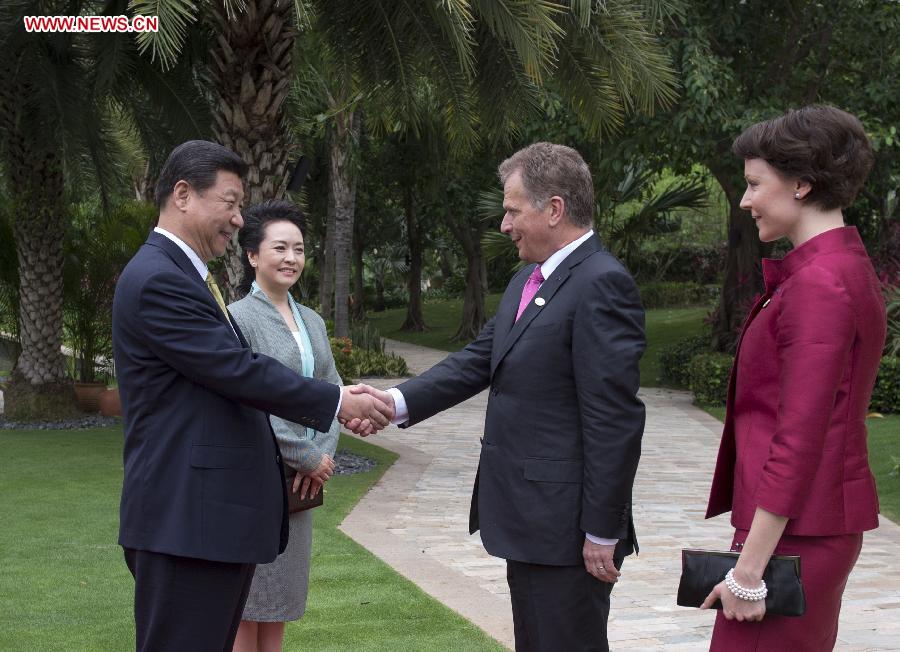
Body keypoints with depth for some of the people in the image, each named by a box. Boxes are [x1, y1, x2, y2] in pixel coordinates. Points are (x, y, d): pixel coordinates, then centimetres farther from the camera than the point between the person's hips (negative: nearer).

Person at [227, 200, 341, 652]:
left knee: (278, 601, 12)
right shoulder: (238, 318, -11)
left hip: (301, 481, 7)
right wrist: (307, 457, -12)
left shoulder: (312, 322, 13)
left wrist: (324, 452, -6)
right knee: (243, 611, -1)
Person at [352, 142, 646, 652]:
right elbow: (480, 360, 13)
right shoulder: (528, 281, 14)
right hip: (528, 517, 10)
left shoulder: (602, 285, -18)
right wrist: (398, 401, -2)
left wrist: (602, 533, -20)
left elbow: (614, 420, -21)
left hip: (565, 527, -10)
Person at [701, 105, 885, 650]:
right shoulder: (845, 267, 13)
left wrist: (750, 566, -19)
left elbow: (799, 436, -22)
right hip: (826, 519, 10)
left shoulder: (818, 284, -18)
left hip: (794, 527, -10)